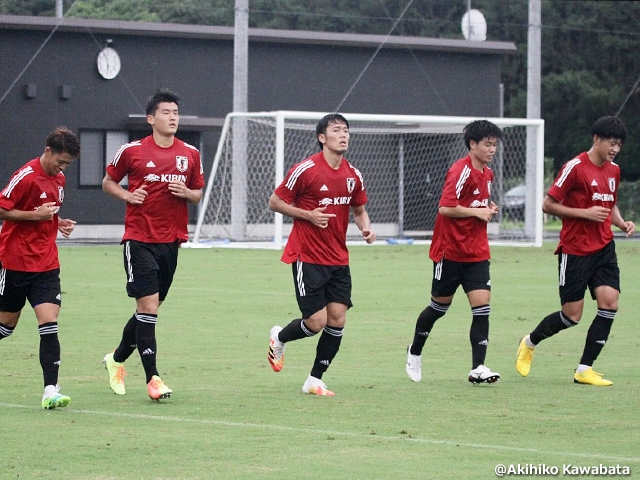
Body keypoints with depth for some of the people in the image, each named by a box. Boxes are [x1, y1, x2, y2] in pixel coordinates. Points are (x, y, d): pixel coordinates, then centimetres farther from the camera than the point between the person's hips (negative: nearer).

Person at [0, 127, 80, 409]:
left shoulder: (59, 179, 11)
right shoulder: (26, 176, -13)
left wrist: (59, 223, 7)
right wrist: (36, 215, -21)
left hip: (46, 264, 5)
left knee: (49, 324, -9)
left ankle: (50, 391, -16)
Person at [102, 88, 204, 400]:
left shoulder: (190, 154, 7)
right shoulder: (131, 151, -3)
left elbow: (198, 194, 16)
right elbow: (108, 182, 10)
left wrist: (187, 193, -7)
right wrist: (127, 195, -9)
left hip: (171, 240, 4)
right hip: (139, 239, -4)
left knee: (149, 309, 11)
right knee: (148, 306, -12)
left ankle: (117, 359, 33)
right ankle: (152, 378, -10)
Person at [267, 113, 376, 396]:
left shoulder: (353, 176, 6)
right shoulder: (305, 170, -11)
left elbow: (359, 209, 21)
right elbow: (275, 202, -5)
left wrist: (365, 227, 0)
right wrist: (309, 215, -16)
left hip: (338, 259, 6)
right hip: (307, 257, -6)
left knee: (337, 319, -3)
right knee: (316, 322, -9)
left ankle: (315, 380, 10)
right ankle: (279, 338, 24)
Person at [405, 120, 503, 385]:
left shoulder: (487, 173, 11)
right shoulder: (461, 171, -16)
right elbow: (445, 207, -24)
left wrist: (489, 208, 7)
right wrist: (477, 212, -17)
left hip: (477, 253, 6)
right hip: (450, 250, -6)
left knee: (482, 305, -8)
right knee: (440, 306, 8)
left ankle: (478, 368, -10)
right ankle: (415, 352, 32)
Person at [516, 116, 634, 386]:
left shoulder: (613, 170, 11)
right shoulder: (575, 167, -12)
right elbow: (548, 205, -11)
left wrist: (622, 223, 7)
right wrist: (586, 213, -18)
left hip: (604, 248, 6)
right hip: (575, 250, -6)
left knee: (609, 302, -11)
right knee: (571, 316, -3)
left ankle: (585, 369, -3)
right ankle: (530, 343, 27)